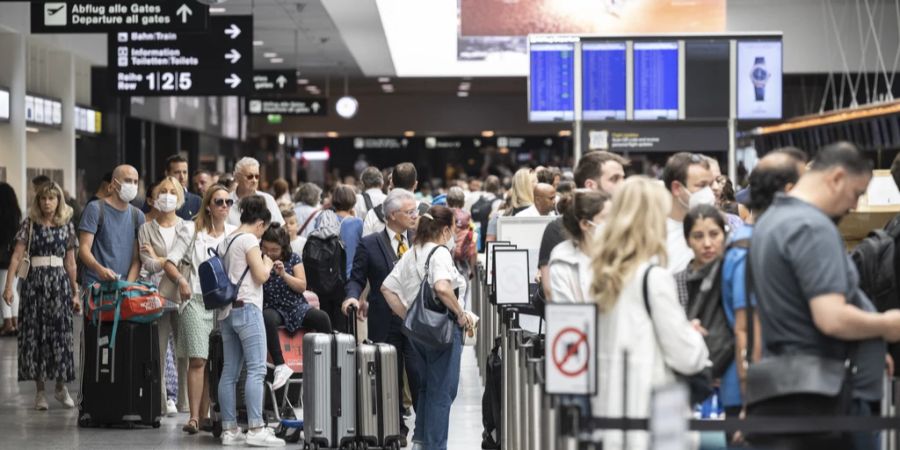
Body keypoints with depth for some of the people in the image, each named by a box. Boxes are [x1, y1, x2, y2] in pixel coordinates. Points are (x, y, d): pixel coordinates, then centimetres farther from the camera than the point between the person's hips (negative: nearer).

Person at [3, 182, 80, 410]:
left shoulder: (67, 226, 8)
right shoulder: (30, 224, 3)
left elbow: (70, 263, 11)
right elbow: (17, 256, -3)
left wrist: (75, 293, 11)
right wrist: (9, 285, -12)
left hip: (60, 281, 1)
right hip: (34, 281, -1)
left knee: (60, 333, -2)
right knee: (35, 334, 0)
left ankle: (61, 387, 12)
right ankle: (40, 391, 7)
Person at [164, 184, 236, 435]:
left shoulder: (235, 233, 9)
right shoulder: (192, 230, 4)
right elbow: (170, 262, 1)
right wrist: (181, 281, -17)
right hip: (196, 299, -2)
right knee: (197, 360, -9)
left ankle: (205, 415, 11)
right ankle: (194, 417, -11)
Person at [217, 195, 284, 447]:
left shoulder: (225, 242, 17)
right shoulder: (249, 240, -8)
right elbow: (261, 276, -12)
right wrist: (268, 264, 8)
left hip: (226, 310, 9)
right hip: (247, 308, -9)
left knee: (230, 372, 6)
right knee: (256, 369, -10)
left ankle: (229, 429, 6)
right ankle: (256, 429, -16)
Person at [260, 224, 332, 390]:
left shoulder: (293, 259, 4)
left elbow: (302, 286, -1)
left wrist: (283, 274, -16)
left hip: (297, 307, 2)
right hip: (272, 308, -2)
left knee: (322, 318, -24)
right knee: (267, 320, -39)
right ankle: (280, 366, -39)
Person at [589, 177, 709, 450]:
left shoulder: (605, 276, 8)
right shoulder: (655, 277, -13)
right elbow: (685, 356, -10)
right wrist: (695, 334, 10)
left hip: (608, 405, 7)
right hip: (646, 410, -7)